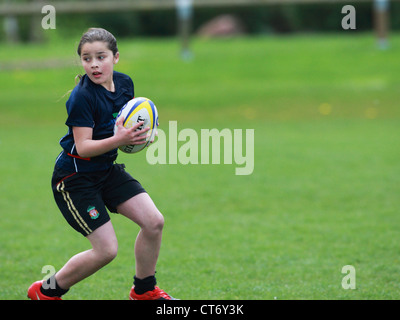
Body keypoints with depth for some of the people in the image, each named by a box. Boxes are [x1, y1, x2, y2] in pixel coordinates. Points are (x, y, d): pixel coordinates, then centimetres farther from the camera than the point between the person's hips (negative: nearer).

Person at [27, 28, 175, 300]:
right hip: (75, 177, -7)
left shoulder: (124, 83, -1)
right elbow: (83, 147, -26)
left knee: (154, 221, -1)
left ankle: (144, 291, 20)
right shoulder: (82, 97, -23)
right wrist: (118, 140, -40)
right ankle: (46, 292, 8)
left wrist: (136, 135, -4)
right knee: (106, 249, -11)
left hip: (108, 170, 7)